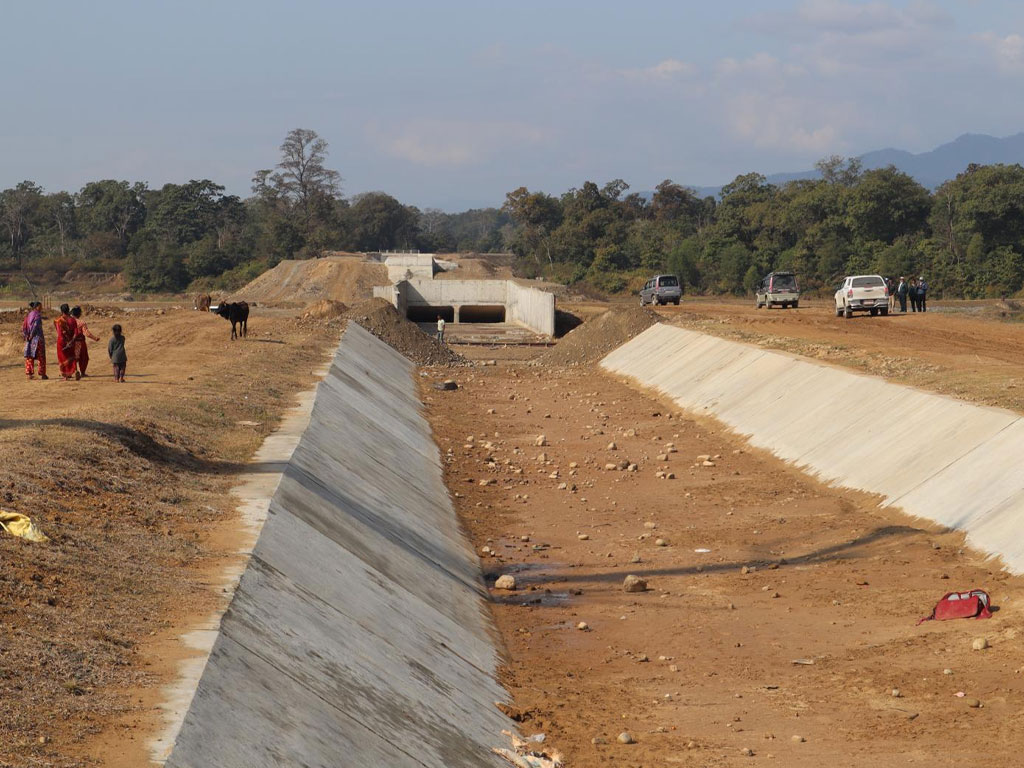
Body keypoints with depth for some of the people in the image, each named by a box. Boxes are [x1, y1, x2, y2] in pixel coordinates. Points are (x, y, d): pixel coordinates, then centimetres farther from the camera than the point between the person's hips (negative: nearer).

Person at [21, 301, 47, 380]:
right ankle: (42, 374, 1)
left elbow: (24, 326, 5)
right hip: (38, 337, -6)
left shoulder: (29, 315, 10)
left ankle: (29, 373, 7)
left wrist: (26, 335, 0)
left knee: (30, 356, 10)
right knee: (41, 356, 1)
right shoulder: (38, 315, -10)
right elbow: (36, 325, -22)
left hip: (29, 339, 6)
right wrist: (31, 335, -14)